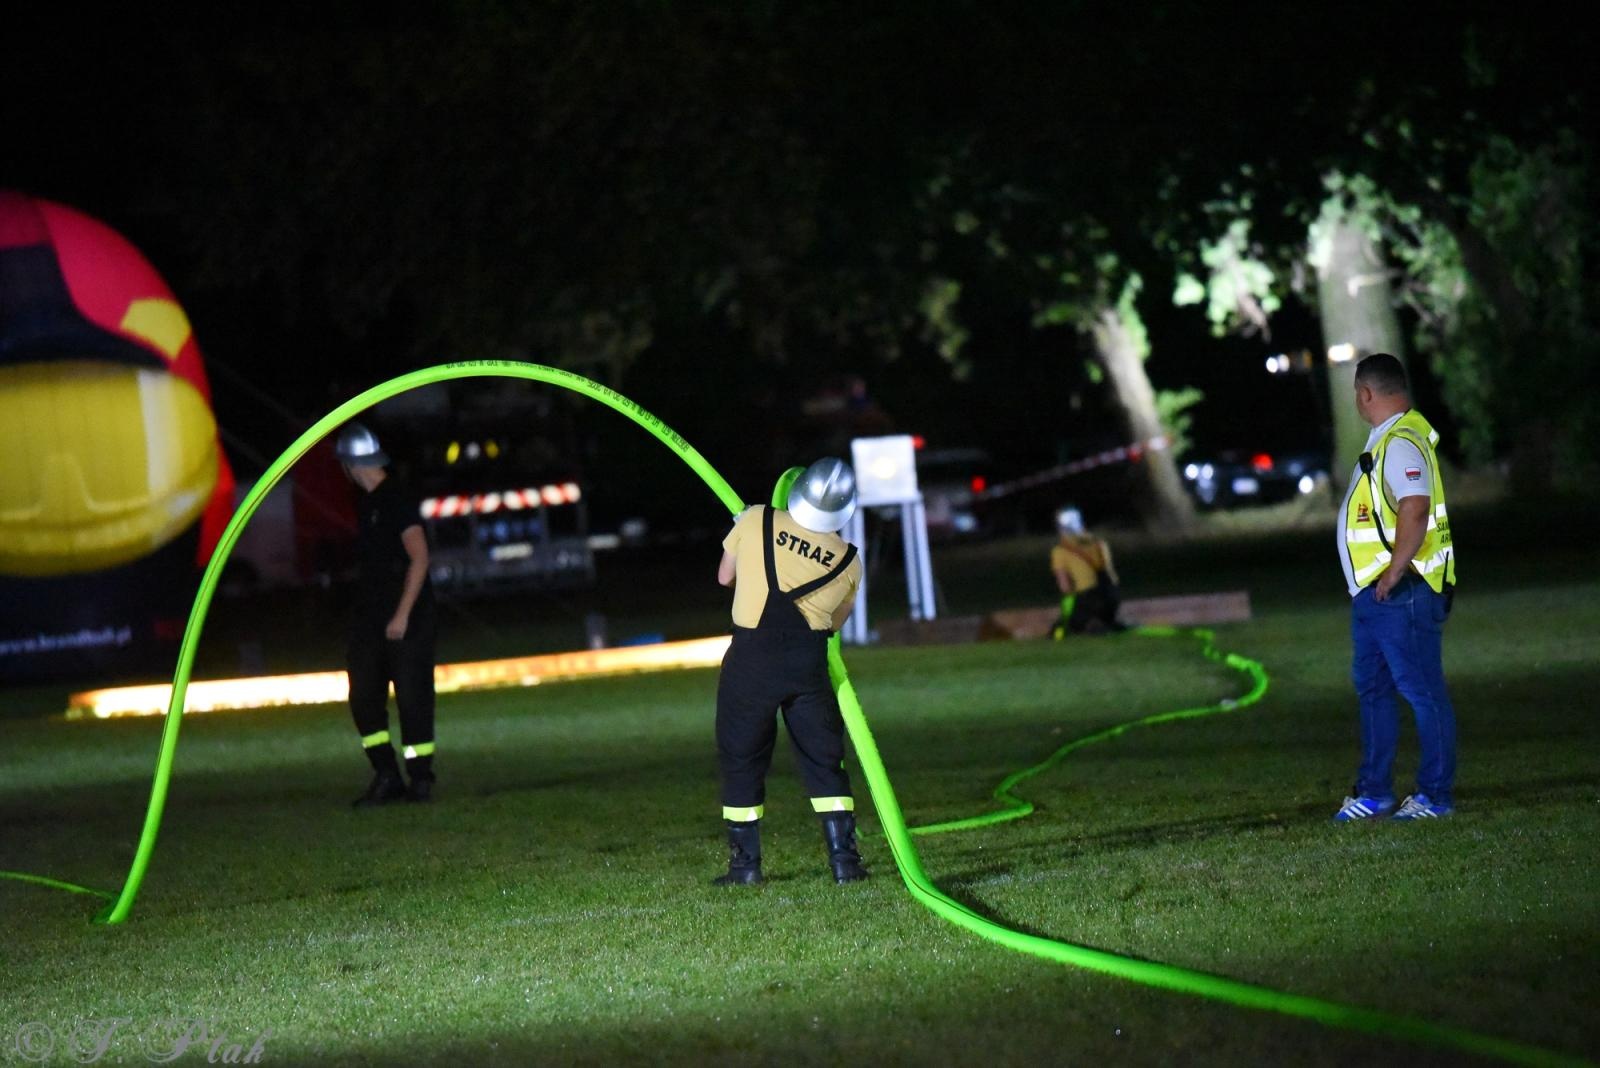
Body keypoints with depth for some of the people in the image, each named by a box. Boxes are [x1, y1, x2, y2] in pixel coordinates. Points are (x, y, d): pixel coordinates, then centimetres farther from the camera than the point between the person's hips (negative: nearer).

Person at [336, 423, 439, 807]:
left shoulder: (397, 500, -12)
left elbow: (419, 558, -18)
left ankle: (420, 778, 2)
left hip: (405, 619, -9)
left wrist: (402, 614, -21)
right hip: (370, 617, 9)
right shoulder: (365, 503, 15)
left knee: (412, 696, -4)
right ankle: (386, 778, 6)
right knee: (364, 697, 3)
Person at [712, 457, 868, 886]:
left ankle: (745, 862, 10)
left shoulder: (755, 522, -4)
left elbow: (725, 576, 11)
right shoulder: (848, 561, 1)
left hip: (751, 660, -1)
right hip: (808, 664, 1)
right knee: (824, 761, 11)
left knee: (741, 759, 9)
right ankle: (844, 858, 5)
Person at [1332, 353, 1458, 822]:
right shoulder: (1386, 439, 16)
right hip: (1372, 593, 11)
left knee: (1422, 691, -4)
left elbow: (1415, 510, -28)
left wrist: (1393, 573, -24)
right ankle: (1374, 792, 21)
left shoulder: (1402, 443, -17)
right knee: (1372, 689, 14)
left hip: (1400, 592, -11)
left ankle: (1435, 796, 1)